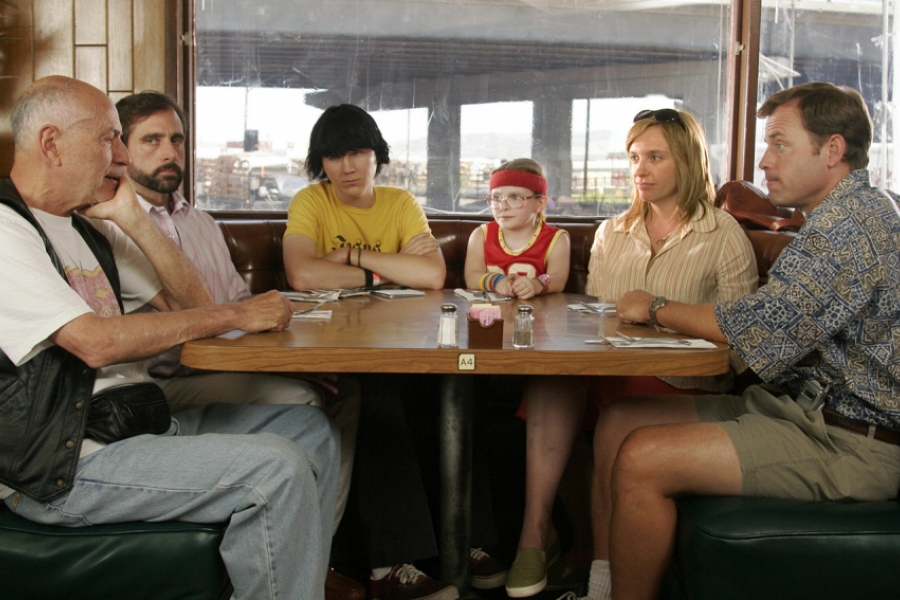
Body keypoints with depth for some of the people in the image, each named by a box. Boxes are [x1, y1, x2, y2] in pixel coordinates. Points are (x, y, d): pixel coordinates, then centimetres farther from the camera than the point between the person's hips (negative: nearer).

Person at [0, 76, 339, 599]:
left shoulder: (89, 226, 16)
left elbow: (189, 304, 14)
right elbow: (95, 342, -25)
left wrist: (133, 218, 2)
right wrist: (236, 315, -19)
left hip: (139, 421, 10)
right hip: (68, 465, -9)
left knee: (312, 432, 6)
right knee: (276, 468, -25)